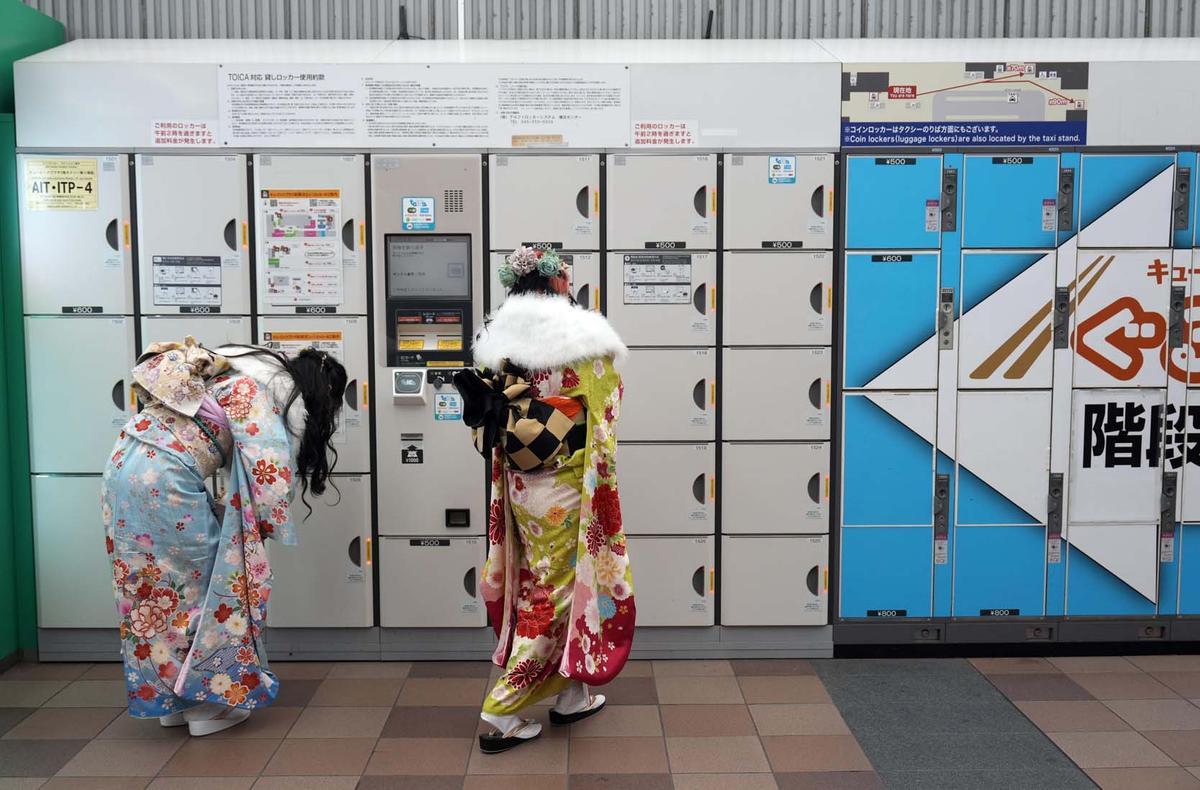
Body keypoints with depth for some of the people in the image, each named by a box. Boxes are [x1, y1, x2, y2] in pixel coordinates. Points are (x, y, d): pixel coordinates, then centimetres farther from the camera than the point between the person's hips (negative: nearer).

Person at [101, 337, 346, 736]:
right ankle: (205, 701, 15)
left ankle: (171, 699, 28)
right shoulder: (261, 397, -10)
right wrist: (269, 526, 5)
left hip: (126, 465, 9)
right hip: (165, 481, -9)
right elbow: (269, 473, -13)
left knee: (151, 585, 16)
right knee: (204, 583, 6)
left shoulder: (253, 369, 15)